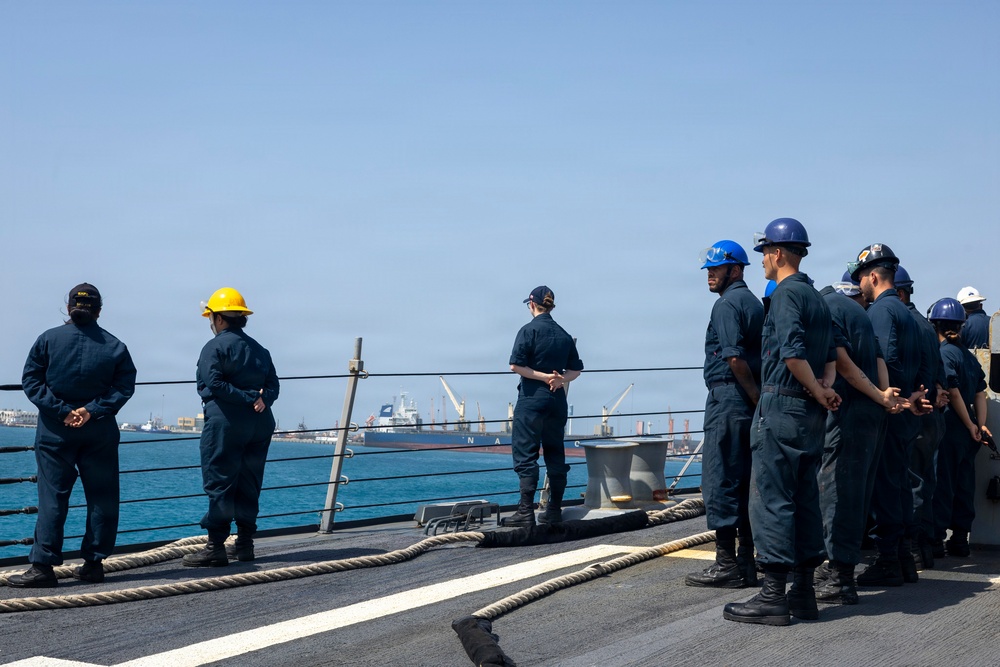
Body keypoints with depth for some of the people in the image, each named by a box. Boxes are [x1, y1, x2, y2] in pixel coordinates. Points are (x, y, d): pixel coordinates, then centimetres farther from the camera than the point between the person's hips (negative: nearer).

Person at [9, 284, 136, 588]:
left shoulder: (48, 339, -2)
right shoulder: (115, 346, 1)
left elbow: (32, 381, -7)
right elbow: (124, 387, -8)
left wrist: (62, 411, -10)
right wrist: (92, 410, -11)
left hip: (55, 430, -1)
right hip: (100, 432, 1)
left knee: (52, 497, 0)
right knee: (101, 497, 9)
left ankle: (43, 566, -5)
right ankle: (94, 563, 11)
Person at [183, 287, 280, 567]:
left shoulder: (215, 347, -4)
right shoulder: (260, 349, 17)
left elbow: (214, 384, -17)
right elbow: (273, 385, 8)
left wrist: (248, 399, -13)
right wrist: (260, 399, -9)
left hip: (225, 423, -7)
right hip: (259, 424, 7)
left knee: (219, 483, -4)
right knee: (249, 485, 13)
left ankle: (216, 546, -7)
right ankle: (245, 543, 16)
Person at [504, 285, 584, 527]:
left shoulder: (529, 330, -7)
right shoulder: (564, 335, 11)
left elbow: (515, 365, -15)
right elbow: (576, 369, 12)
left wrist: (544, 376, -10)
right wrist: (561, 379, -5)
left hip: (532, 400, -6)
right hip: (557, 401, 6)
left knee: (525, 455, -4)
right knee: (555, 454, 12)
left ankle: (526, 512, -10)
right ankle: (554, 510, 15)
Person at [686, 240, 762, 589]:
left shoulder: (726, 304, -10)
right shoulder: (755, 303, 19)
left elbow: (734, 357, -20)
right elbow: (760, 355, 16)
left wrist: (757, 397, -13)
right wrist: (762, 397, 10)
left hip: (728, 398, -9)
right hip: (749, 402, 9)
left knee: (719, 481, -6)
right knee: (744, 482, 11)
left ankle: (726, 564, -5)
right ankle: (746, 562, 14)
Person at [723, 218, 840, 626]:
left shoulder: (786, 293, -11)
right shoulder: (816, 297, 18)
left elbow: (792, 352, -22)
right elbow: (831, 354, 16)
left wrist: (817, 392, -11)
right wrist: (825, 388, 1)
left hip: (782, 406, -9)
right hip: (810, 412, 9)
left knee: (771, 498, -6)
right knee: (804, 498, 11)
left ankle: (773, 596, -6)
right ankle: (803, 592, 15)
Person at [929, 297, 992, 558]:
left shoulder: (942, 353, -11)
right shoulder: (969, 355, 13)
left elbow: (953, 392, -17)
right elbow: (980, 393, 8)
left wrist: (970, 425, -9)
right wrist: (980, 424, 3)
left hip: (948, 427, -7)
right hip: (967, 431, 7)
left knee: (942, 484, -4)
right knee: (964, 484, 11)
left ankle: (937, 539, -3)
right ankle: (960, 539, 16)